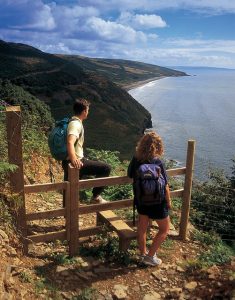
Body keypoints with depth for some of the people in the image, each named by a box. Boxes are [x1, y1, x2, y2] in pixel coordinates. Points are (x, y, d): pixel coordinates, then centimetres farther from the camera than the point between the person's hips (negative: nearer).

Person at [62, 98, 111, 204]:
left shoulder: (73, 122, 16)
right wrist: (74, 159, -50)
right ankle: (96, 196, 1)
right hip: (77, 163, -10)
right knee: (106, 168, -6)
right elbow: (70, 142, -34)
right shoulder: (76, 124, -15)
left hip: (68, 162, 10)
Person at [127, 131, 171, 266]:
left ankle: (143, 253, 36)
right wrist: (169, 201, -3)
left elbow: (130, 175, 7)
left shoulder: (135, 159, -9)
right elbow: (165, 186, -18)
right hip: (157, 202, -5)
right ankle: (150, 256, 16)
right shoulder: (158, 163, -24)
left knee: (142, 227, 21)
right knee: (165, 229, 15)